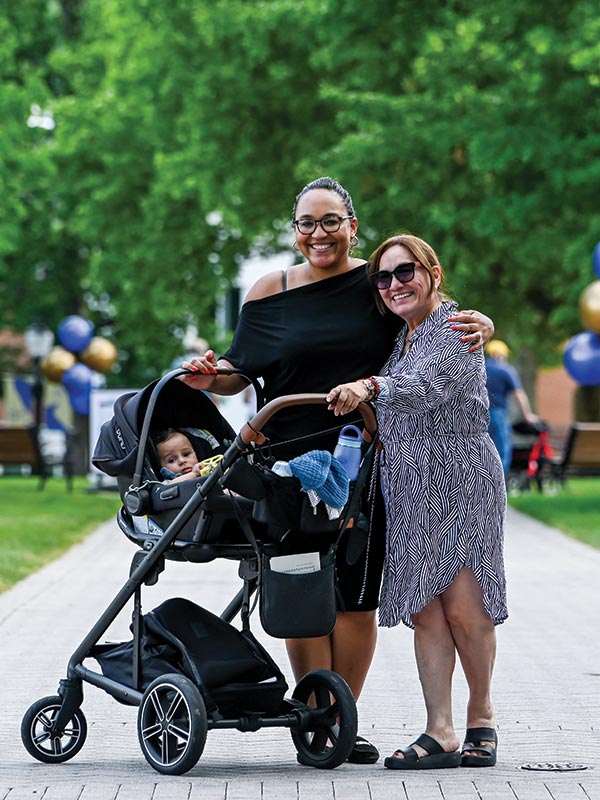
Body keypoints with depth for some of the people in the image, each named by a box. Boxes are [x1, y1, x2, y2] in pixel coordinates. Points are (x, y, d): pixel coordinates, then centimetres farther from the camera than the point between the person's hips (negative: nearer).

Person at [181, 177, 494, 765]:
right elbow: (240, 373, 9)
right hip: (291, 462, 0)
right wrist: (209, 378, -12)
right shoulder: (270, 292, 6)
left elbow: (449, 323, 7)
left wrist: (478, 326, -15)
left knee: (357, 594, 1)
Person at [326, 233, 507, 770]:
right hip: (409, 490, 7)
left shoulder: (454, 328, -6)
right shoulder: (399, 337, 19)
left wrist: (369, 387, -40)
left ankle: (481, 717, 11)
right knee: (425, 610, -2)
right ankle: (440, 735, -4)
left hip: (461, 480, -7)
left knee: (463, 607, -8)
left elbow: (427, 387, -26)